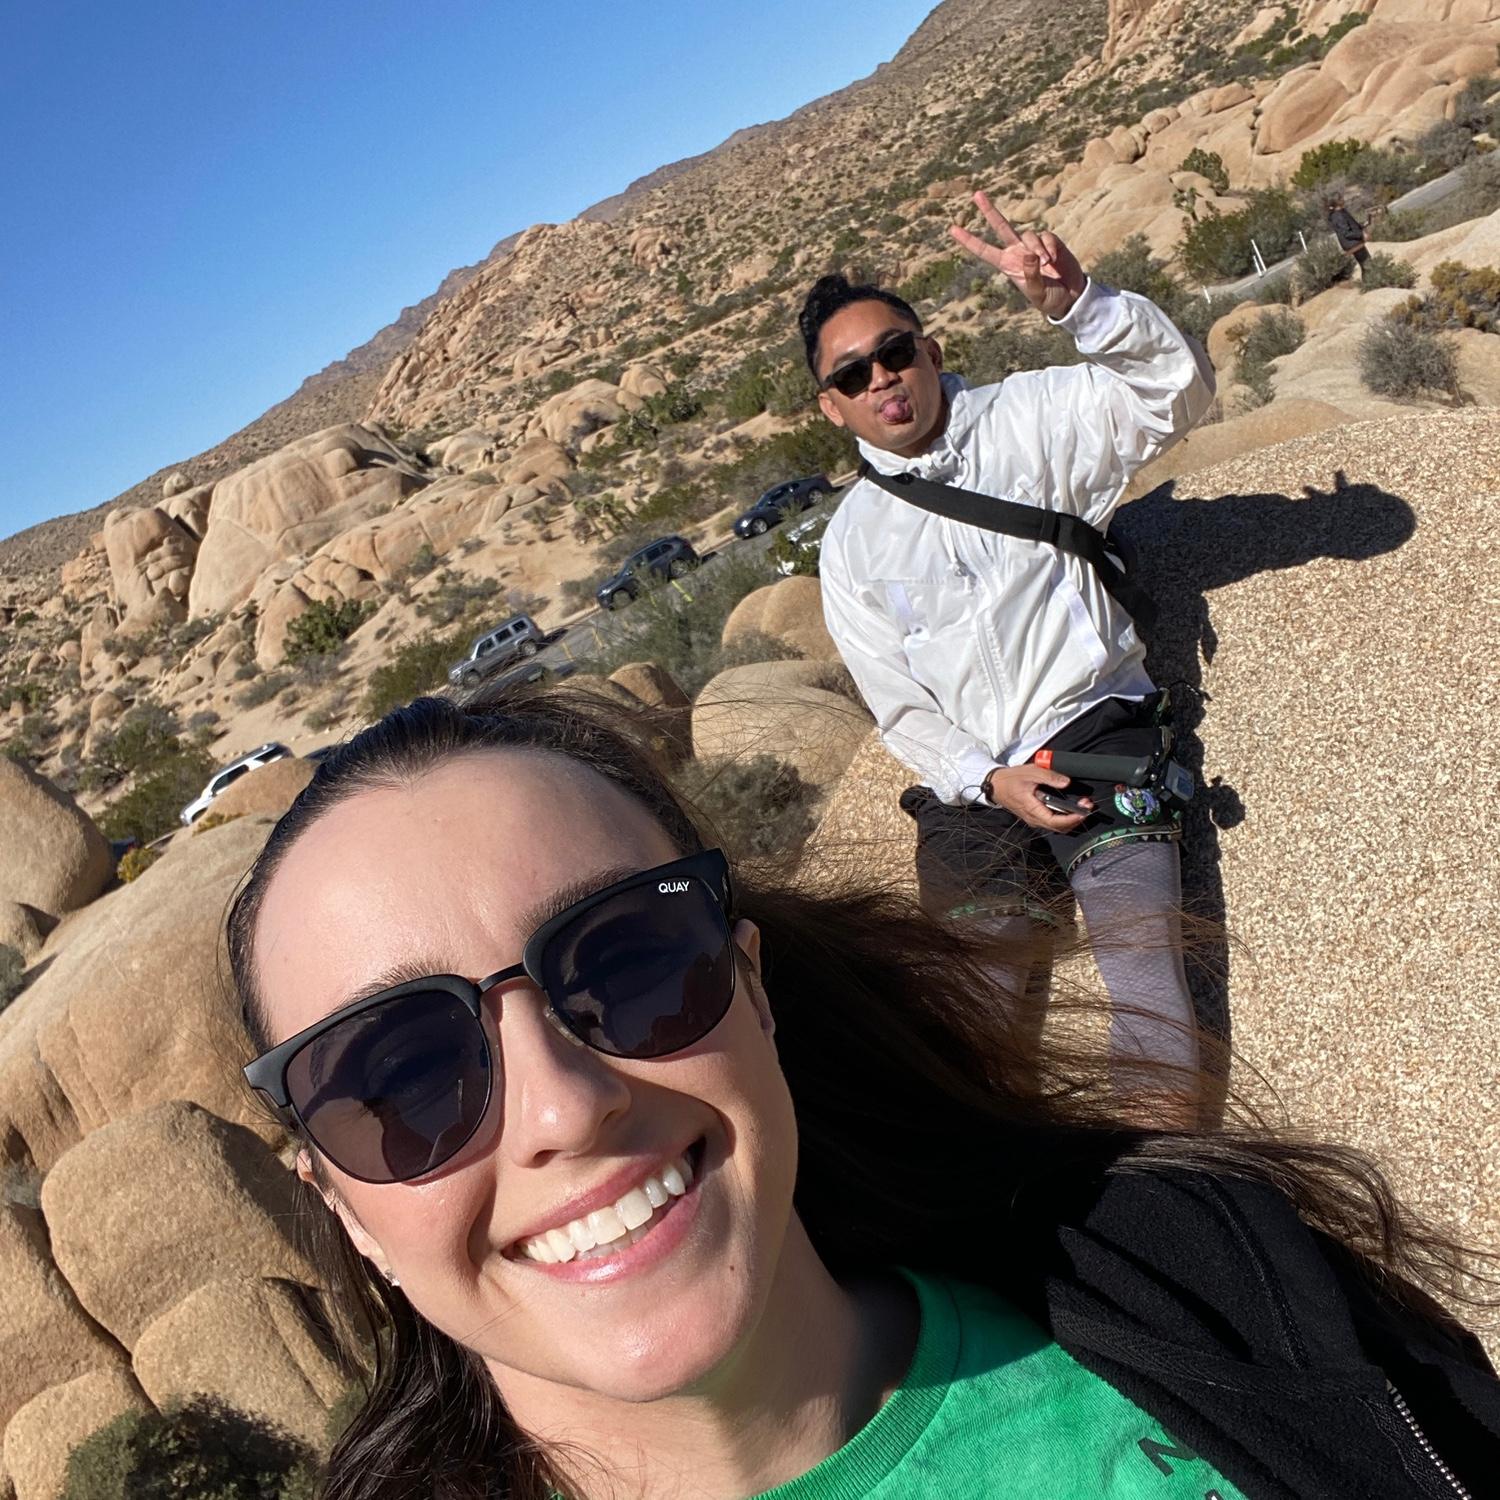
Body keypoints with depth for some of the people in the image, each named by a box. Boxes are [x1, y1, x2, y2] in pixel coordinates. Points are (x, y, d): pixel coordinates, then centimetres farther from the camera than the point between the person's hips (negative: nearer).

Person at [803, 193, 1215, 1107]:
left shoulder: (1027, 420, 8)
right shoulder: (851, 544, 12)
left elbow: (1177, 391, -7)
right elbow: (902, 711, 9)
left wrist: (1076, 302, -24)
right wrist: (991, 781, -9)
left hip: (1094, 725, -2)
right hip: (970, 784, 3)